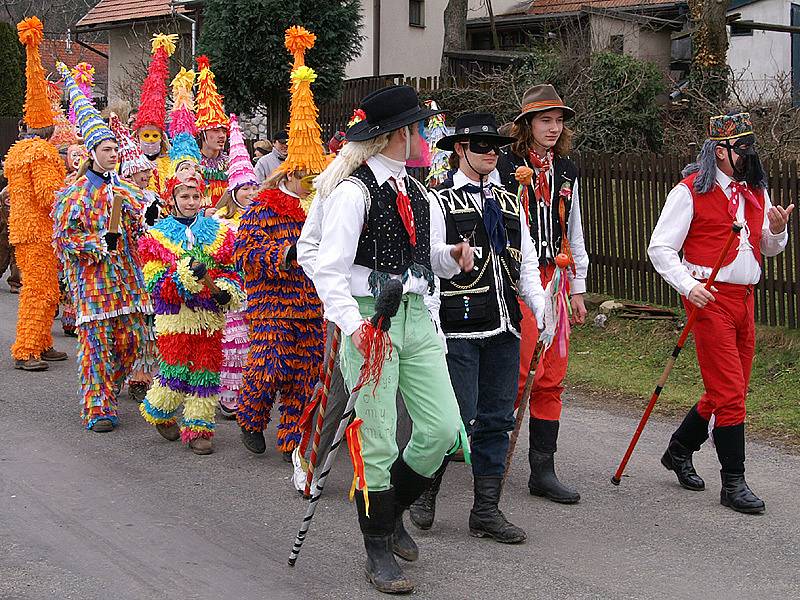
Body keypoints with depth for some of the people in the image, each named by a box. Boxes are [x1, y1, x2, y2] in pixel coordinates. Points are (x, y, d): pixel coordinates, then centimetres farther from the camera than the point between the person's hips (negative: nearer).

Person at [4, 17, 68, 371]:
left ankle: (41, 345, 22)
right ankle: (25, 352, -6)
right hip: (40, 232, -9)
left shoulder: (16, 151, 15)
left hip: (22, 227, 9)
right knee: (39, 291, -6)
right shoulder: (43, 153, -15)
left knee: (43, 291, 16)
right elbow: (50, 194, -20)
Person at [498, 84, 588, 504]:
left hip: (554, 279, 6)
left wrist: (577, 290, 17)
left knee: (552, 377, 5)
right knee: (515, 373, -8)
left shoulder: (566, 170, 14)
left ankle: (543, 471, 10)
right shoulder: (505, 165, -5)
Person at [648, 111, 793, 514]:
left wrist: (777, 229, -2)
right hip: (709, 299, -7)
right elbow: (660, 247, -8)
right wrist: (688, 286, -19)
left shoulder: (755, 192, 13)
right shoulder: (690, 191, -7)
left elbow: (768, 249, 20)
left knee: (728, 391, 13)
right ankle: (733, 483, 1)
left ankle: (679, 451, 33)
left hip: (744, 299, 7)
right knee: (729, 392, -8)